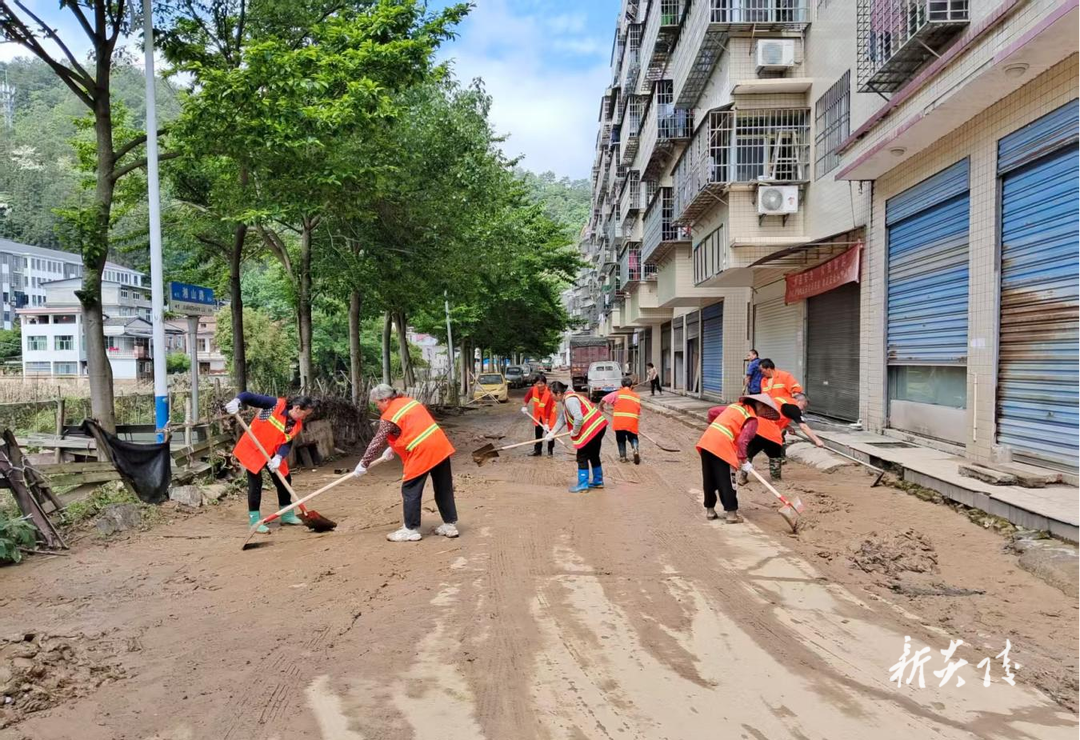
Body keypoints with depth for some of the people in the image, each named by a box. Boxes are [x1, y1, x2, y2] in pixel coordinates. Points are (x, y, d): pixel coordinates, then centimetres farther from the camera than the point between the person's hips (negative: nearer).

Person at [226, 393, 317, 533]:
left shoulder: (297, 425, -6)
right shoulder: (275, 404, -23)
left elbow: (287, 444, -11)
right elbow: (249, 396, -23)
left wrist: (279, 457, -29)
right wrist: (237, 401, -43)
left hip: (272, 452, 6)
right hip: (252, 448, -6)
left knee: (284, 480, 9)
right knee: (255, 482, -8)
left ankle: (287, 514, 25)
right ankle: (254, 520, 2)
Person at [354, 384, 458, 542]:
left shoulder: (389, 417, -8)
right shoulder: (409, 401, 15)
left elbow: (377, 443, -3)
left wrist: (363, 464, 7)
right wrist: (393, 448, 28)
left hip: (421, 453, -8)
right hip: (440, 445, 8)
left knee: (410, 491, 6)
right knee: (444, 488, 13)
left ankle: (411, 529, 12)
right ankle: (450, 525, 20)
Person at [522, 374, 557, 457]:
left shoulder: (549, 394, -34)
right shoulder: (533, 390, -22)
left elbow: (548, 410, -32)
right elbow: (527, 397, 2)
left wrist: (546, 423, -32)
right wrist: (524, 406, 2)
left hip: (549, 413, -5)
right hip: (538, 413, 5)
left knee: (549, 430, -6)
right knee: (538, 431, 11)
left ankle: (550, 450, 8)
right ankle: (537, 450, 22)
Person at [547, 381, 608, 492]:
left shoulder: (570, 400, -20)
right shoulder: (567, 399, 13)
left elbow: (578, 418, -29)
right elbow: (562, 418, 19)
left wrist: (574, 432, -13)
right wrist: (552, 432, 16)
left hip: (592, 429, -11)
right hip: (598, 427, 11)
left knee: (582, 457, -2)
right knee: (594, 455, 22)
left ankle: (583, 485, 2)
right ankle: (598, 481, 34)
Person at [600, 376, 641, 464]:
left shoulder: (617, 393, 7)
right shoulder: (637, 396, 16)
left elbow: (603, 399, -1)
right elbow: (639, 412, 15)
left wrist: (601, 407, 17)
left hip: (619, 421, -1)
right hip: (632, 422, 1)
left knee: (620, 439, 18)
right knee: (632, 437, 19)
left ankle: (622, 457, 15)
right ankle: (636, 450, -7)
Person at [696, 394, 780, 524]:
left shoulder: (735, 406, 22)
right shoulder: (752, 419, 0)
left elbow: (712, 411, 25)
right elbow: (742, 441, -10)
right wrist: (743, 460, -2)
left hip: (707, 439, 8)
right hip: (722, 446, -8)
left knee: (709, 479, 14)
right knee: (726, 482, 2)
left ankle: (710, 510, 24)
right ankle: (731, 513, 7)